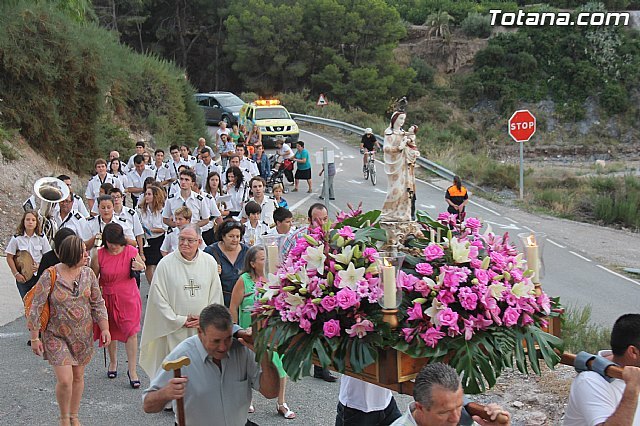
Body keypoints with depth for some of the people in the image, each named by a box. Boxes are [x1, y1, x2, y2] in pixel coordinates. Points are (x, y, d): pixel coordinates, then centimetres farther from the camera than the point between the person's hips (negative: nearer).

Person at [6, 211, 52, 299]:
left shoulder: (42, 238, -3)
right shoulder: (16, 239, -6)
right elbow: (9, 258, -2)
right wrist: (16, 274, -7)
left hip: (38, 275, 0)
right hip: (22, 277, 0)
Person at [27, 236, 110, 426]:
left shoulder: (88, 273, -3)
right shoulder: (50, 276, -16)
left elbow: (98, 303, 6)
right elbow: (36, 308, -10)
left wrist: (105, 328, -1)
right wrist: (34, 338, -8)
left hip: (83, 335, 4)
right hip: (57, 335, -4)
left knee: (78, 376, 13)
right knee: (65, 380, -9)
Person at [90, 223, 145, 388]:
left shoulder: (131, 251, -7)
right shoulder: (99, 255, -10)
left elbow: (143, 266, 11)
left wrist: (139, 267, -12)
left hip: (128, 297, -1)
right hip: (108, 298, 1)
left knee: (131, 331, -7)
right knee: (111, 331, 16)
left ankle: (132, 370, 2)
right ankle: (113, 362, 40)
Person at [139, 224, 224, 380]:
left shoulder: (210, 263, 3)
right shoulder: (166, 264, -6)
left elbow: (216, 296, 9)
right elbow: (158, 298, -6)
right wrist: (180, 320, -8)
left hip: (203, 331, 2)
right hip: (174, 331, -2)